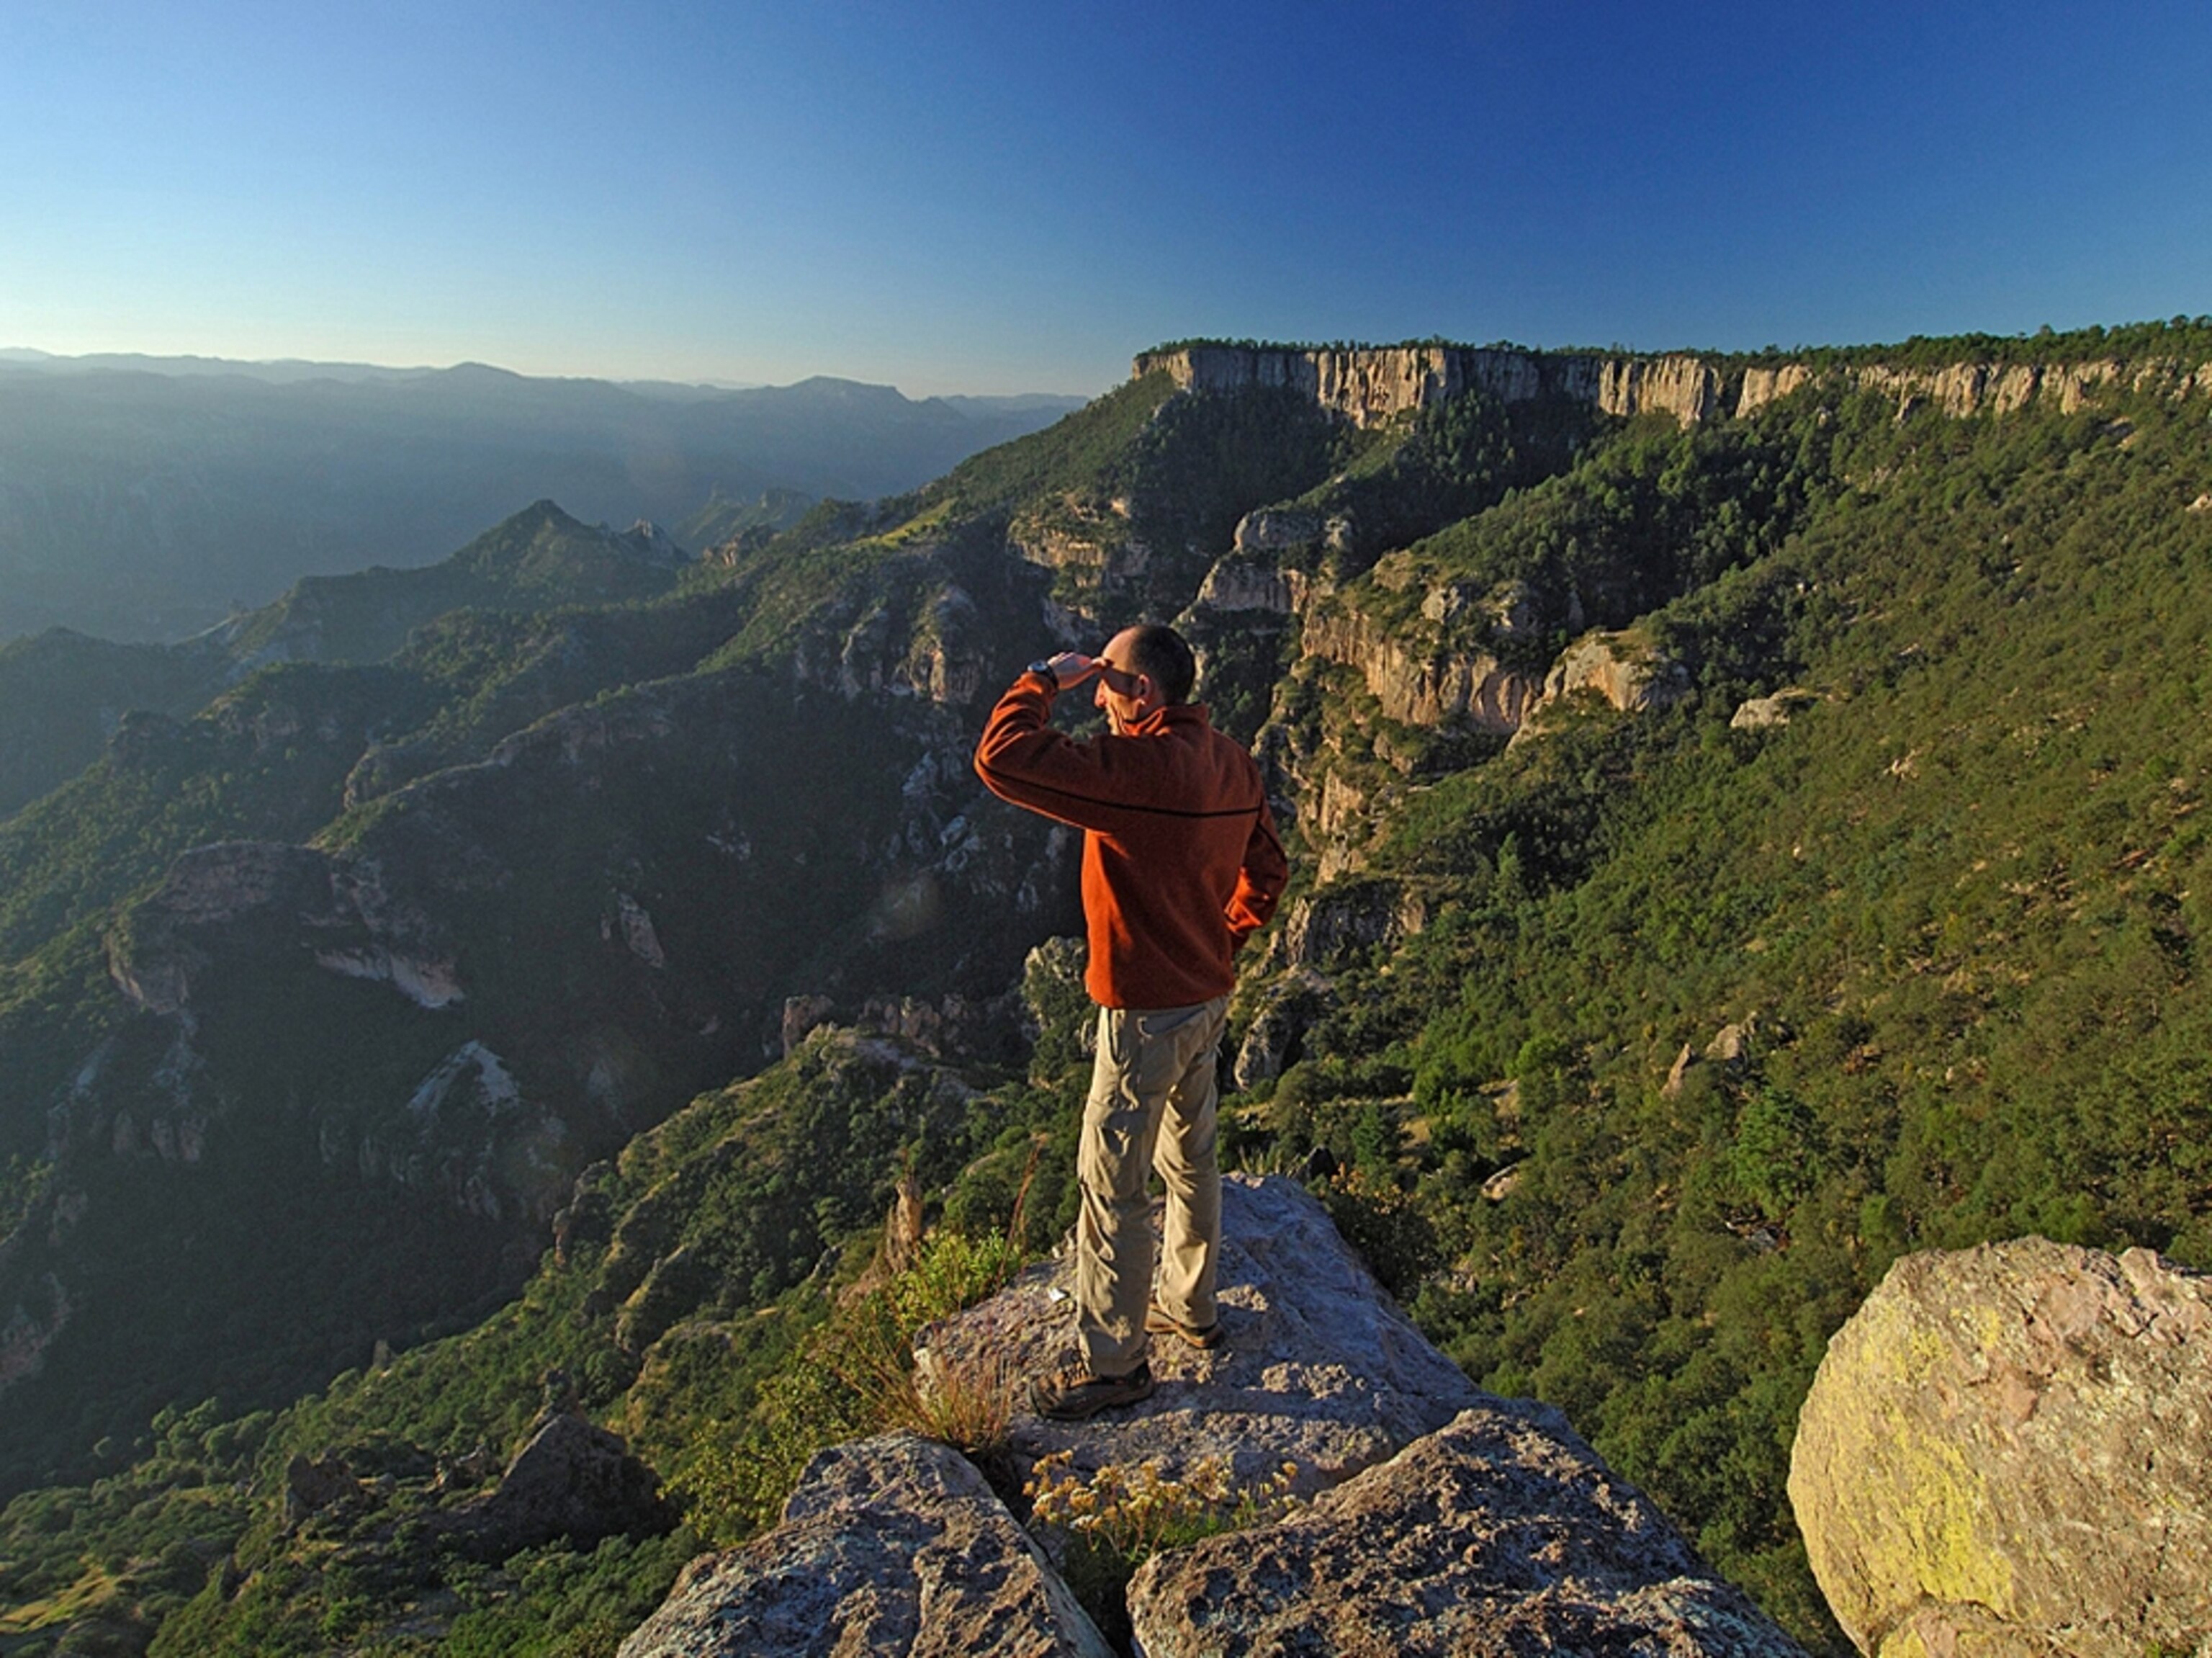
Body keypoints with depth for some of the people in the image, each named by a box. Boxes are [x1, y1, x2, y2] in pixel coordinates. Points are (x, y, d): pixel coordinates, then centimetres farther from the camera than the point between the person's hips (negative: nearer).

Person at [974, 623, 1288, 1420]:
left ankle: (1114, 1363, 19)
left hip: (1147, 1012, -9)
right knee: (1190, 1158, 23)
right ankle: (1190, 1306, 42)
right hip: (1209, 997, 9)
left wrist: (1043, 680, -15)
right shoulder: (1233, 763, 2)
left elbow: (1002, 760, -30)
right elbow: (1267, 871, 13)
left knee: (1111, 1186, 5)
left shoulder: (1140, 767, -27)